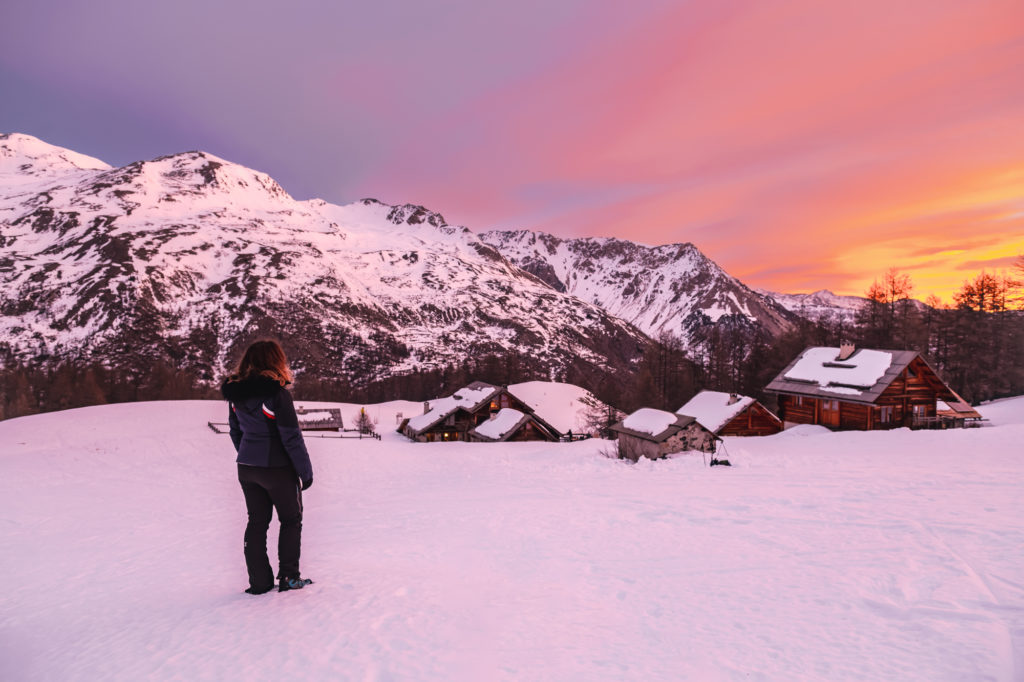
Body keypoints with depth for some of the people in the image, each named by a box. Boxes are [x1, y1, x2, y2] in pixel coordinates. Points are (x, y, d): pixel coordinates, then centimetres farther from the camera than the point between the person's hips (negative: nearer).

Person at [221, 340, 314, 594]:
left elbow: (236, 432, 12)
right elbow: (291, 437, -17)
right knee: (291, 520, 12)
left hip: (246, 468, 6)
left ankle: (259, 581, 19)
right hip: (277, 469, -6)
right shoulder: (277, 393, -20)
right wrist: (306, 471, -8)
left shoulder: (235, 394, 1)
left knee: (256, 522, 15)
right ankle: (288, 577, 13)